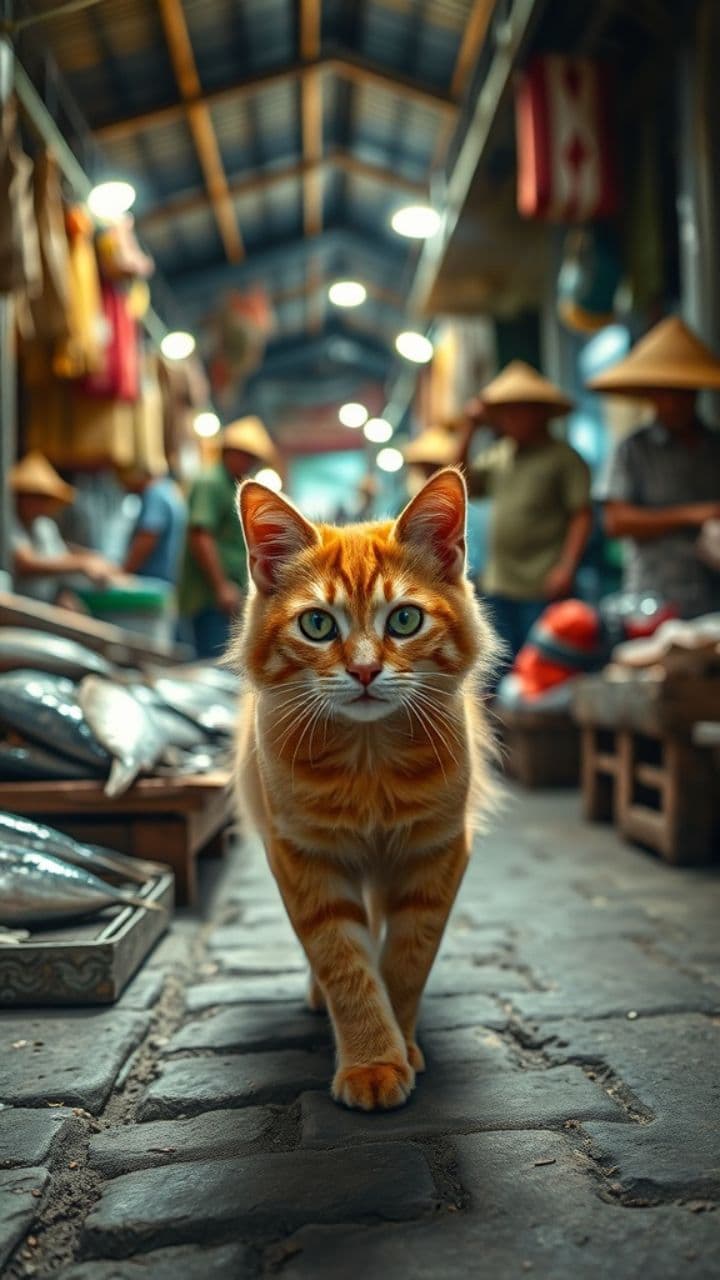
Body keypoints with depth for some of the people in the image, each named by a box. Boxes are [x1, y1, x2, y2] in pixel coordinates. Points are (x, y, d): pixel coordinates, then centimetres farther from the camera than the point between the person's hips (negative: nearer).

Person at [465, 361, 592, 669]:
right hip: (499, 586, 6)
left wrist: (566, 568, -17)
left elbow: (582, 516, -7)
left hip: (542, 588, -6)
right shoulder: (497, 456, 15)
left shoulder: (563, 457, -3)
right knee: (507, 668, 11)